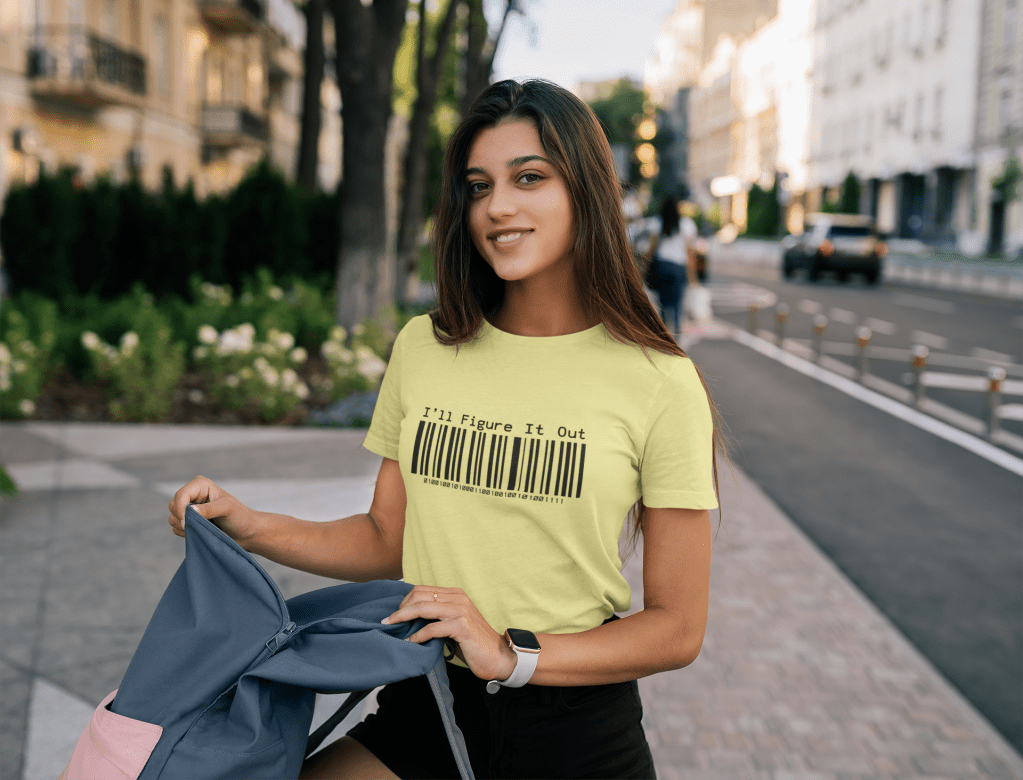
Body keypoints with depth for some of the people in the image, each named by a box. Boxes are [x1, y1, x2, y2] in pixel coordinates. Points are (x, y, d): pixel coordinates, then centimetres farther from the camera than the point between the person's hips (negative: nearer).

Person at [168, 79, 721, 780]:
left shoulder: (659, 384, -10)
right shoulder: (424, 349, 2)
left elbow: (678, 628, -7)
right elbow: (386, 539, 9)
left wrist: (514, 654, -18)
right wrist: (251, 527, -5)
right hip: (425, 712, 3)